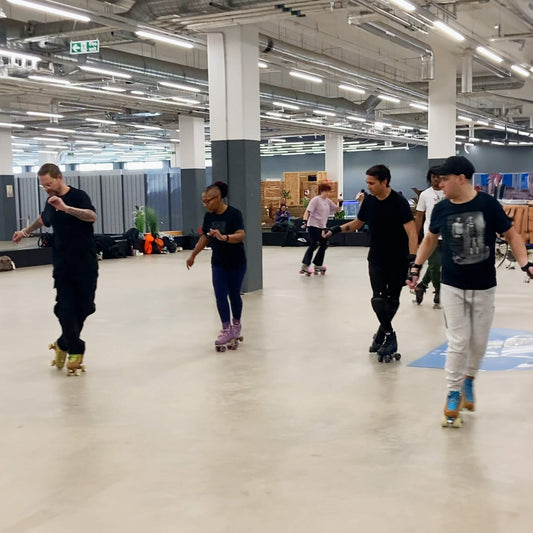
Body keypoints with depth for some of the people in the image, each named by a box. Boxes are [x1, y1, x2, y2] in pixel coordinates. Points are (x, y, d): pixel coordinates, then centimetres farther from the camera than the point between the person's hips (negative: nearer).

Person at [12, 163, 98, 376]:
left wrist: (66, 207, -40)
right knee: (66, 308, -6)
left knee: (83, 308, 3)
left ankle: (63, 344, 25)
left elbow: (92, 216, -30)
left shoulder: (78, 196, -9)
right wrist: (26, 231, 43)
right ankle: (75, 352, 5)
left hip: (86, 265, -4)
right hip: (62, 265, 4)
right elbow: (44, 219, 32)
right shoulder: (51, 201, 9)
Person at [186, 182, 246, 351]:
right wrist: (193, 255, 16)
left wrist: (224, 237, -45)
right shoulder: (209, 216, -1)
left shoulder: (233, 213, -18)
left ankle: (236, 326, 28)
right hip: (218, 263, 4)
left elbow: (241, 235, -28)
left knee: (234, 295, 9)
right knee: (220, 296, -2)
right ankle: (227, 330, 4)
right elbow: (205, 238, 10)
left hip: (236, 263, -4)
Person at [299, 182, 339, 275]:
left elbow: (336, 209, 16)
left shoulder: (328, 201, 11)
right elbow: (308, 211, -17)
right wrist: (304, 221, -30)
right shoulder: (315, 200, -10)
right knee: (314, 245, -13)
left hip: (322, 226, 8)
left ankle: (318, 265, 21)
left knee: (324, 245, 10)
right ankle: (305, 265, -11)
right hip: (313, 226, -8)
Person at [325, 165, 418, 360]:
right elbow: (357, 223, 15)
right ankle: (388, 336, -2)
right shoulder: (369, 201, -2)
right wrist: (338, 229, -2)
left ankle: (383, 332, 28)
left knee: (392, 300, 8)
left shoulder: (398, 202, -18)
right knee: (378, 299, -11)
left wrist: (412, 259, -33)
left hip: (398, 260, -3)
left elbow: (411, 231, -23)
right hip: (376, 259, 3)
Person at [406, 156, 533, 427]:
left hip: (483, 287, 0)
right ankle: (453, 394, 13)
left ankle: (469, 379, 37)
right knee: (458, 343, -2)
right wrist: (415, 266, 10)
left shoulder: (488, 204, -13)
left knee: (479, 342, 11)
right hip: (452, 287, 0)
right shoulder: (441, 209, -5)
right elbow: (430, 238, 13)